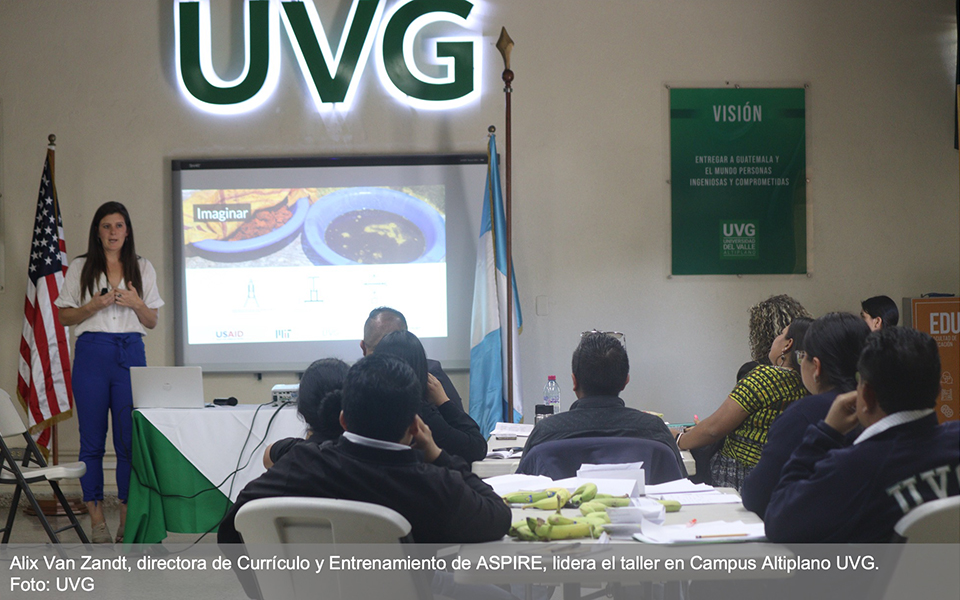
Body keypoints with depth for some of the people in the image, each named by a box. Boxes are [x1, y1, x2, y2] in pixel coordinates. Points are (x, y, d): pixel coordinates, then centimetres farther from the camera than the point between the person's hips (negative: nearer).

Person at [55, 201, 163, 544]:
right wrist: (95, 305, -10)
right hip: (91, 353, -1)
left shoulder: (143, 269, 12)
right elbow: (64, 316, 7)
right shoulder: (80, 268, 8)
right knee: (92, 438, 1)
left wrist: (136, 303, -6)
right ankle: (96, 519, 7)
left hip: (131, 354, 1)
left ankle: (128, 519, 6)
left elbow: (153, 321, 14)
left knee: (130, 438, -1)